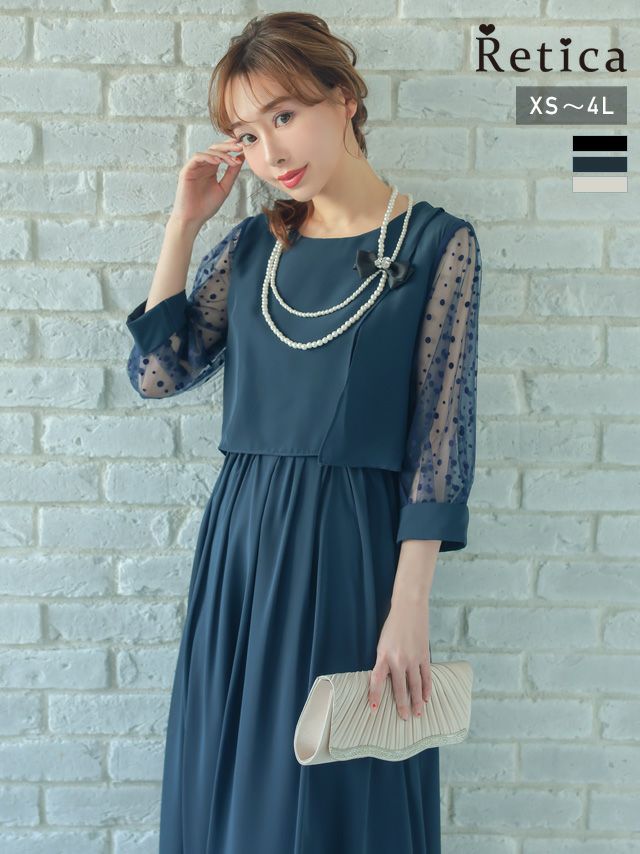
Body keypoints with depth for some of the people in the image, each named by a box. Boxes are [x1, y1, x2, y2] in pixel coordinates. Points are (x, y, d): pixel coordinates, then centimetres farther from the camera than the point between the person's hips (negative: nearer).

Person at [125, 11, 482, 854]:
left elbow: (442, 433, -9)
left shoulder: (436, 242, -5)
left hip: (356, 541, -4)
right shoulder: (253, 244, 8)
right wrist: (185, 222, 0)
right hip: (242, 538, 4)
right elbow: (158, 371, 4)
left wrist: (410, 605, -15)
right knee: (230, 782, 14)